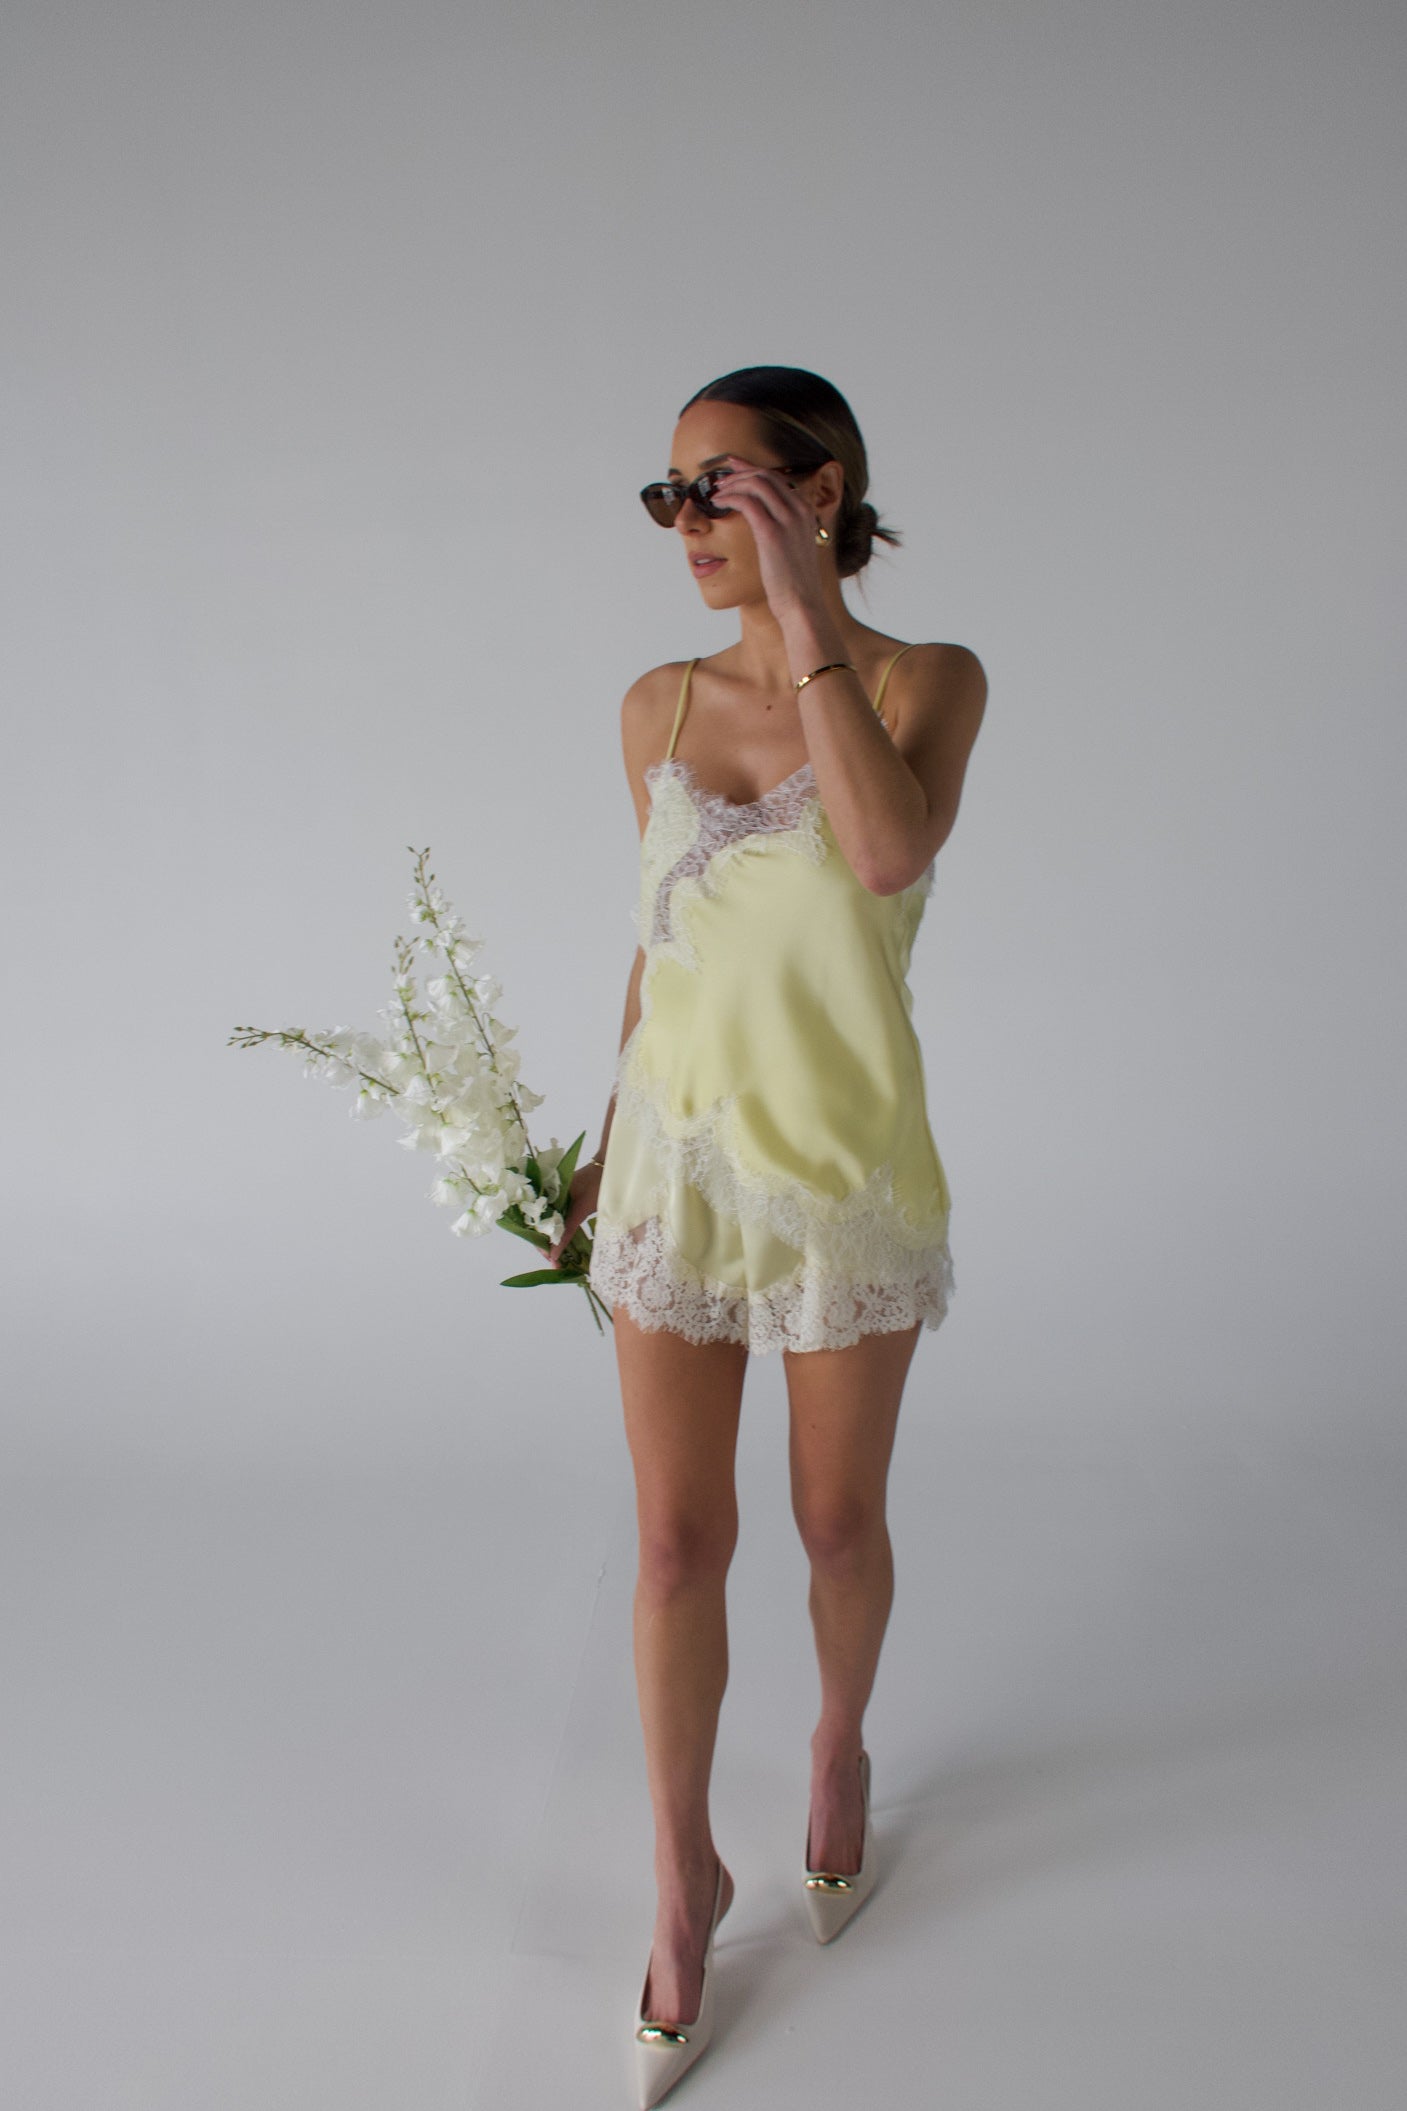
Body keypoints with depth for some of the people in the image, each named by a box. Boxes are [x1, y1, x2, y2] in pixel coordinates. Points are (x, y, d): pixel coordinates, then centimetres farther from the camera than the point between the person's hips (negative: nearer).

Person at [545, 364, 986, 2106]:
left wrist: (808, 618, -26)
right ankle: (683, 1876, 32)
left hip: (846, 1170, -2)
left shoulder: (929, 680, -8)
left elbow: (888, 855, -30)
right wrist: (610, 1142, 14)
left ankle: (841, 1745, 49)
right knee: (678, 1540, 9)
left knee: (837, 1523, 16)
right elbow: (661, 937, 10)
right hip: (678, 1161, 3)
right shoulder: (657, 706, 2)